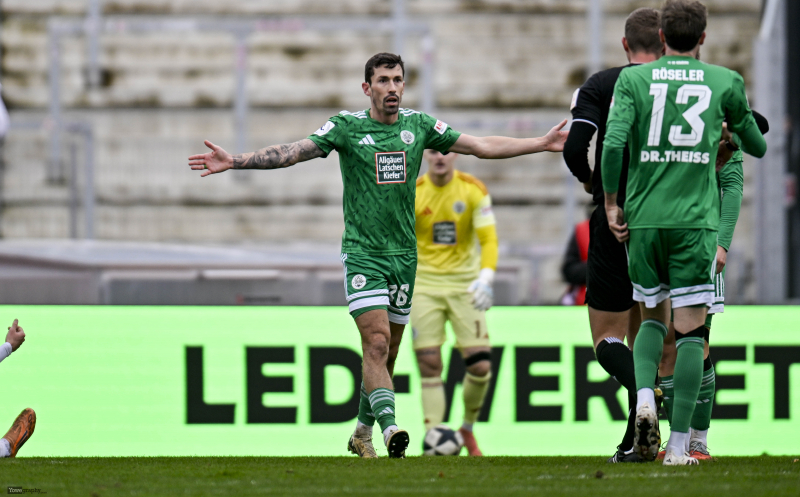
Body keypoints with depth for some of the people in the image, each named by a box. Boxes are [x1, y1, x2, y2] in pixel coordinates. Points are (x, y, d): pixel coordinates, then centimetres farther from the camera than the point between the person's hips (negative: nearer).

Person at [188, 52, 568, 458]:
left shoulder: (419, 125, 5)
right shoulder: (346, 126, -5)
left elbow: (483, 146, 9)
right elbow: (292, 152, -12)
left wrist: (544, 144, 6)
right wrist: (235, 162, -24)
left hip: (403, 254, 4)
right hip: (362, 253, -4)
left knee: (387, 354, 9)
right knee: (376, 342, -18)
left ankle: (363, 433, 23)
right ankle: (390, 427, -26)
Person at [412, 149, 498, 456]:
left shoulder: (474, 191, -3)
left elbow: (488, 239, -4)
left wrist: (485, 279, -19)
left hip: (465, 284, 0)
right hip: (425, 285, 0)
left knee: (480, 366, -8)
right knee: (429, 365, -10)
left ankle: (468, 429, 15)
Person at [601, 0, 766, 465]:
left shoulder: (633, 79, 3)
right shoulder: (725, 82, 4)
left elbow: (613, 143, -9)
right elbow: (758, 147, 16)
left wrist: (612, 203, 3)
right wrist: (738, 126, 38)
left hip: (643, 219, 2)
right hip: (696, 220, -1)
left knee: (652, 318, 19)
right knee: (690, 331, 1)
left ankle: (645, 398, -7)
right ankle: (679, 443, -5)